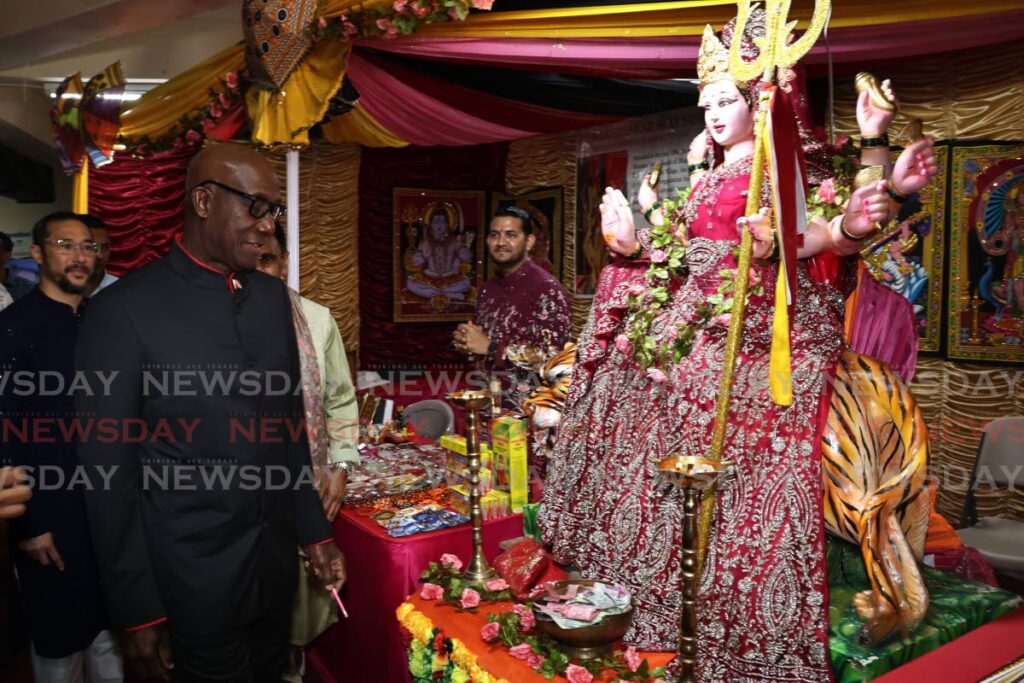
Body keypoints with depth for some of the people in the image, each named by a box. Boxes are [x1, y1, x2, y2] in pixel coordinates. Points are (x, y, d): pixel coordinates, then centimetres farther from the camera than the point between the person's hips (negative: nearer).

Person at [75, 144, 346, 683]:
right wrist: (137, 612, -8)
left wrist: (314, 532, 10)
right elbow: (109, 471, -11)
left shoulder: (274, 298, 4)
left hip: (275, 567, 5)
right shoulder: (124, 310, -13)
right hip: (191, 579, -5)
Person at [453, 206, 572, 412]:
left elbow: (554, 356, -21)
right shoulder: (489, 288, 10)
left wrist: (490, 347, -18)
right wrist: (465, 340, -1)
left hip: (527, 411, -6)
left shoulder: (547, 289, -13)